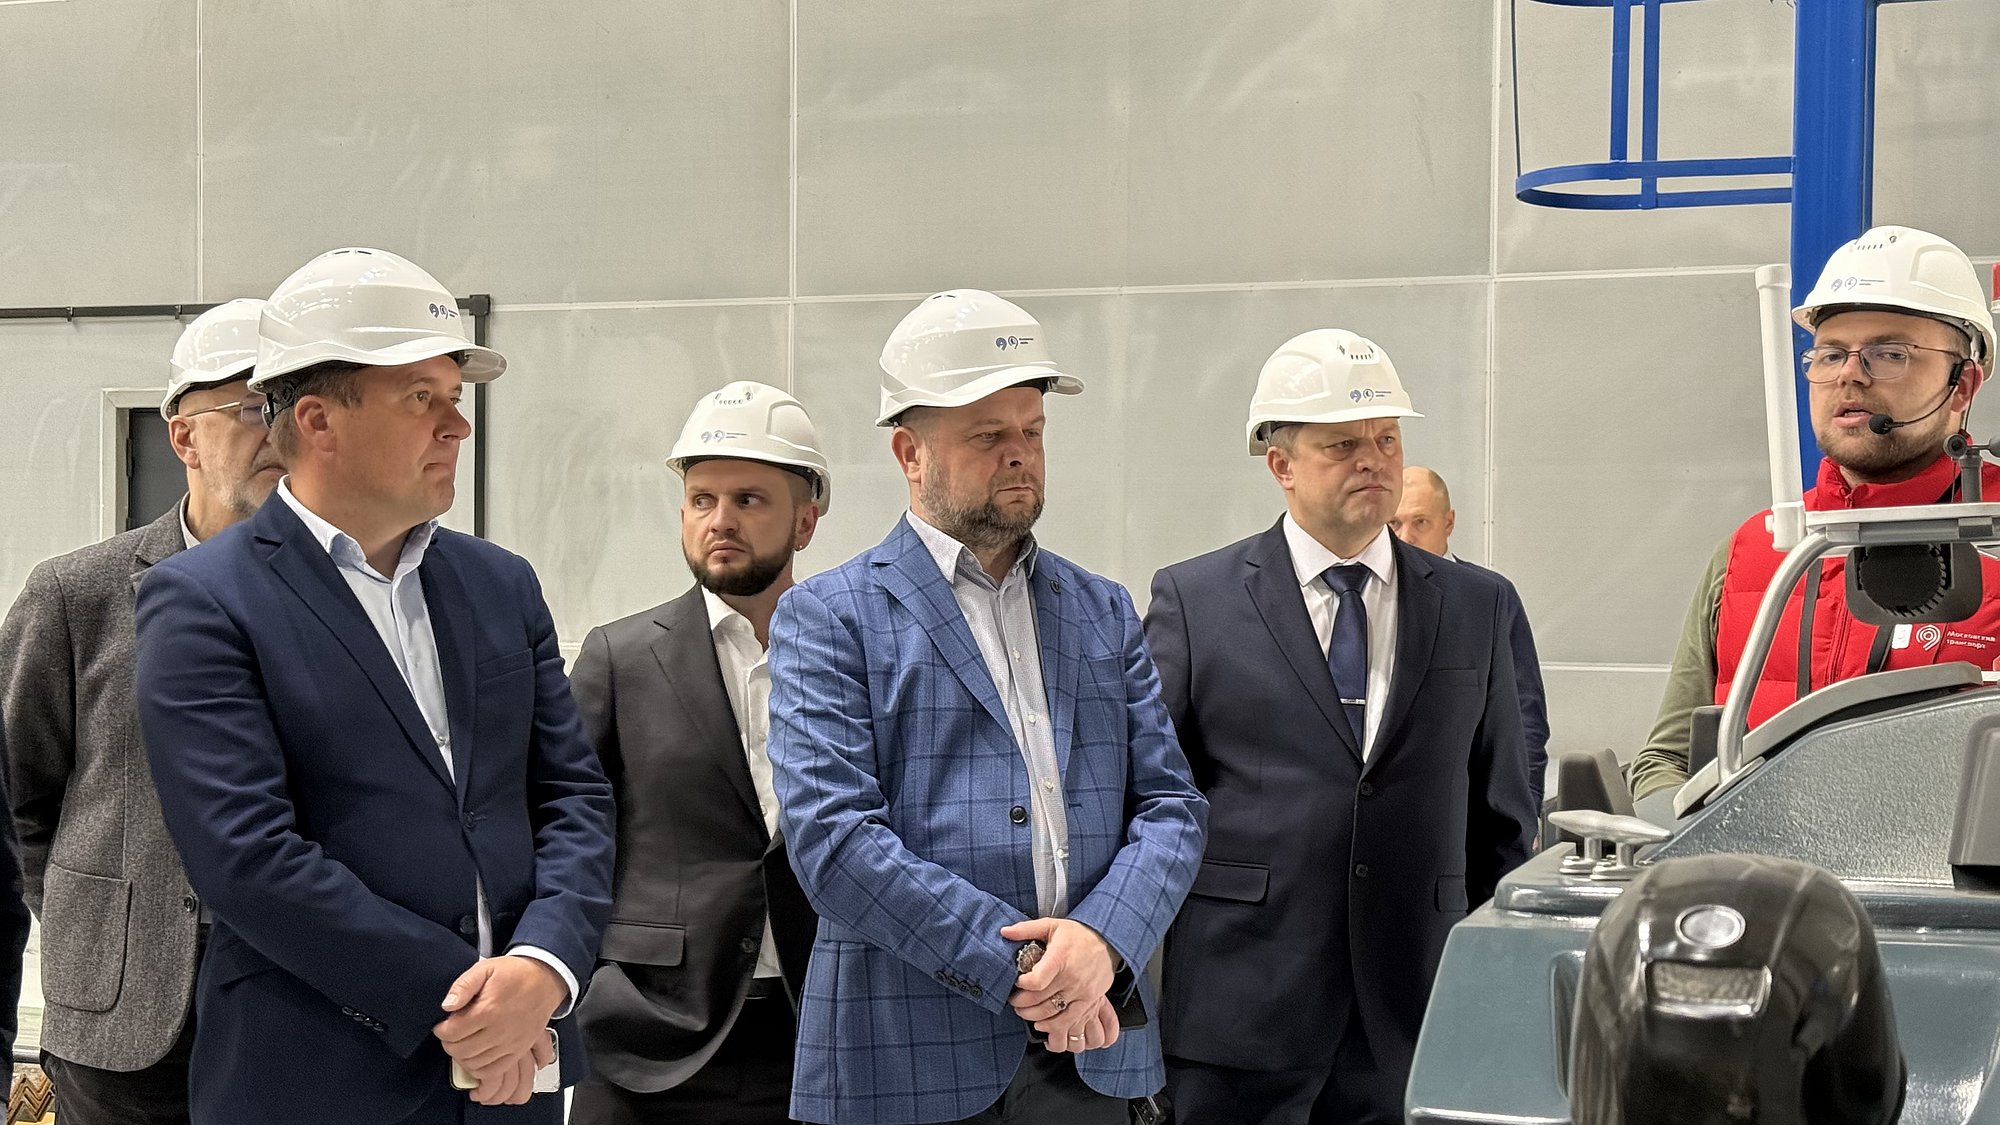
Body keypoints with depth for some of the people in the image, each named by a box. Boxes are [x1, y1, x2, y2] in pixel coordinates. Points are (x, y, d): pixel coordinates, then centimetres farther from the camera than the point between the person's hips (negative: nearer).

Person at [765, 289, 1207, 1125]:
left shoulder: (1102, 612, 15)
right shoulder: (826, 618, -1)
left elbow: (1171, 804, 9)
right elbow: (831, 838, -11)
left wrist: (1102, 938, -11)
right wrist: (1016, 968, -16)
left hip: (1091, 1056, 4)